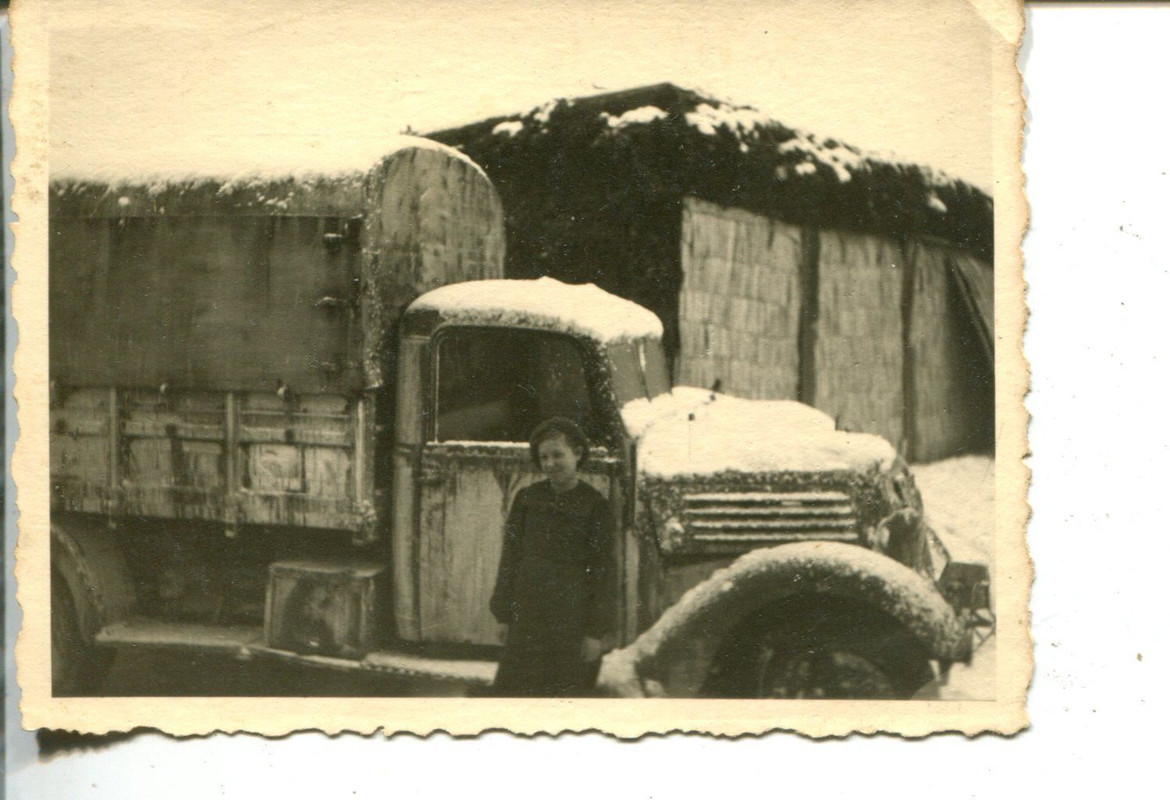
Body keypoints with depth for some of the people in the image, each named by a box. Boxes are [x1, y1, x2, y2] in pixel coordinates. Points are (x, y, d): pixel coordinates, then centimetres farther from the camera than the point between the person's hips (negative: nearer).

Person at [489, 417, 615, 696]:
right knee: (516, 691, 0)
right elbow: (511, 557, 9)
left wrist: (596, 632, -5)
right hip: (528, 615, 3)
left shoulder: (596, 506, -3)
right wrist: (505, 615, 5)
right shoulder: (526, 499, 6)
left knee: (565, 692, 2)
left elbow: (603, 572, -3)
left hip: (571, 616, -3)